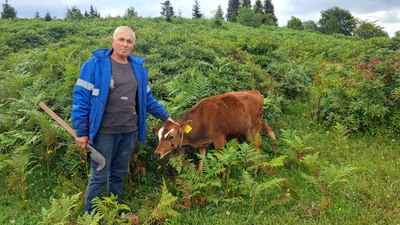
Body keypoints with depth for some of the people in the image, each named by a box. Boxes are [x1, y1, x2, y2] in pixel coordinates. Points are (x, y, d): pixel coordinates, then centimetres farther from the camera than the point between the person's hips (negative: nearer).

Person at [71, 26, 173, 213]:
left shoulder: (138, 68, 8)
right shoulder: (95, 64, -9)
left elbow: (147, 98, 19)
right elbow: (81, 97, -10)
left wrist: (164, 116, 19)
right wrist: (81, 131, -12)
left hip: (130, 132, 5)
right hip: (104, 132, -5)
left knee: (119, 174, 18)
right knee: (99, 176, 5)